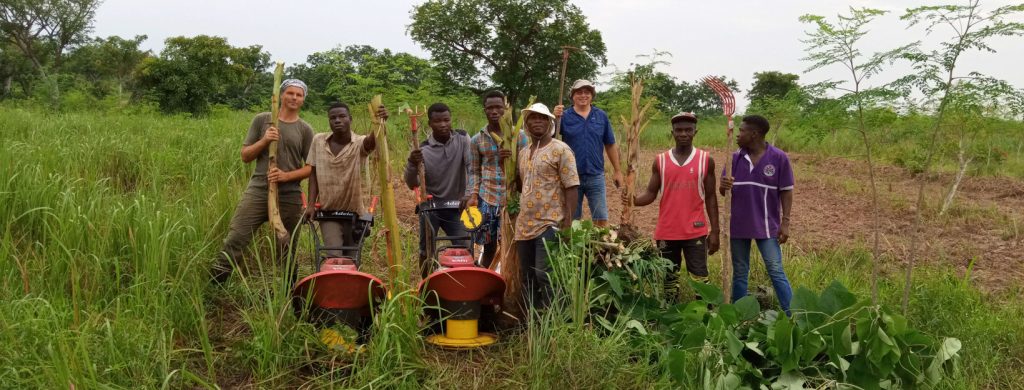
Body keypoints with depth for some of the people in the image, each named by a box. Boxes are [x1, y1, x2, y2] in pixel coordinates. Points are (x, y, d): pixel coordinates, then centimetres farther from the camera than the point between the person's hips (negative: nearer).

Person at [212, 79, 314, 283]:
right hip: (258, 190, 0)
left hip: (289, 196, 0)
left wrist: (287, 175, -13)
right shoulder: (262, 120, 8)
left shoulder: (305, 130, 7)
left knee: (286, 250, 8)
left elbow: (311, 167, 4)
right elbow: (245, 156, 7)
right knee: (235, 240, -9)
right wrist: (264, 141, -10)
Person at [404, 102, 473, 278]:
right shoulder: (422, 150, -12)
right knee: (426, 252, 6)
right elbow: (412, 185, -13)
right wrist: (412, 164, -32)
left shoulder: (462, 138, -8)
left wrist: (469, 193, -30)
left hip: (455, 206, 1)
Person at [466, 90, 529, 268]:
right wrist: (473, 196, -3)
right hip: (486, 198, 1)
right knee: (489, 246, 7)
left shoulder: (519, 136, 1)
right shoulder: (477, 139, 6)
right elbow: (474, 171, 9)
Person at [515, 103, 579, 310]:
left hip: (549, 224, -7)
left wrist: (568, 222, -17)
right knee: (527, 276, 12)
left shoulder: (560, 150, -5)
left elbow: (572, 187, -10)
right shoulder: (523, 153, 16)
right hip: (524, 225, 7)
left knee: (543, 275, -11)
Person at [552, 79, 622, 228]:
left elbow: (610, 145, 10)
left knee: (601, 219, 4)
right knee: (572, 220, 12)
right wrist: (555, 118, -32)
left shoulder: (601, 116, 4)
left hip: (596, 176, 1)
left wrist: (617, 171, 10)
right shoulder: (564, 116, -2)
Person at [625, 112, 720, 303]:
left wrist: (714, 231, 1)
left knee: (700, 278, -2)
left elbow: (710, 197, 4)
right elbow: (651, 193, 4)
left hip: (696, 231, -2)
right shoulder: (660, 161, 3)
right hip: (666, 232, 2)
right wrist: (633, 200, -18)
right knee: (670, 279, 11)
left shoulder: (706, 160, 1)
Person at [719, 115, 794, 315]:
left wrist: (785, 222, -8)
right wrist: (724, 186, -17)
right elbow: (723, 190, 7)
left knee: (776, 272, -3)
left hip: (767, 225, -3)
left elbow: (786, 192, -3)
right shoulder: (735, 157, 3)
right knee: (739, 273, 11)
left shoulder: (779, 158, -6)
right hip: (738, 225, 4)